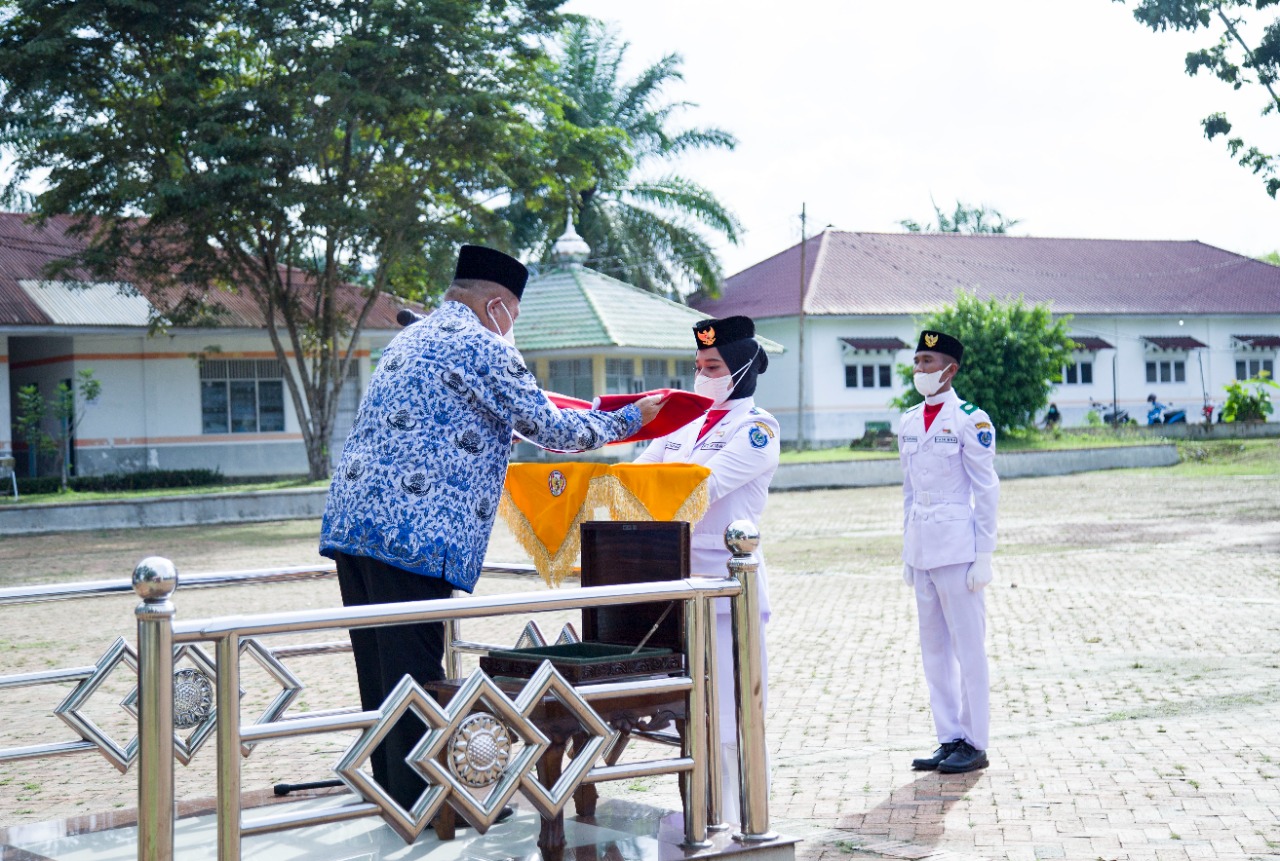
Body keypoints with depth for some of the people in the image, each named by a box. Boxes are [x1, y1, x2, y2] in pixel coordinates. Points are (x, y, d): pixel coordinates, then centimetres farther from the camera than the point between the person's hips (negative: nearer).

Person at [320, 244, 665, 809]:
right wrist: (629, 418, 16)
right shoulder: (481, 346, -4)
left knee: (382, 677, 14)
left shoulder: (411, 337, 24)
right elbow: (549, 428, 1)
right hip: (411, 530, -9)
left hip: (351, 522, 9)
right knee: (415, 678, -5)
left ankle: (391, 796, 22)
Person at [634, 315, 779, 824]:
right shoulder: (683, 424, 17)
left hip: (727, 580, -7)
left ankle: (741, 824, 4)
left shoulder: (757, 427, -5)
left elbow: (708, 484, -19)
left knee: (732, 714, -3)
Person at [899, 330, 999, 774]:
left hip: (957, 549, -7)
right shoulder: (909, 422, 11)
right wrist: (907, 551, 14)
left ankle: (974, 744, 7)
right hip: (922, 549, 7)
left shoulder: (970, 420, -8)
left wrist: (983, 555, -10)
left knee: (968, 648, 0)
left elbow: (986, 490, -7)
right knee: (934, 650, 10)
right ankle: (949, 739, 18)